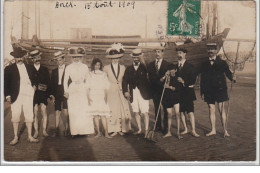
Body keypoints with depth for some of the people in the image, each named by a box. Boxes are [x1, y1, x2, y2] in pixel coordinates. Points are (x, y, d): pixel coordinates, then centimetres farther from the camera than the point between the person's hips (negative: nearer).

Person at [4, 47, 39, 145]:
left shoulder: (29, 67, 14)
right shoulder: (9, 69, 4)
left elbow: (32, 78, 24)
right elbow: (5, 83, 2)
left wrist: (34, 85, 5)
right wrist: (7, 95, -5)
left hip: (28, 95, 2)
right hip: (16, 96, -2)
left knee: (29, 116, 4)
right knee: (15, 117, 2)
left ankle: (30, 137, 13)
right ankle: (15, 137, 13)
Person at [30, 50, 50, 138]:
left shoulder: (44, 69, 10)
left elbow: (48, 82, 9)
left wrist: (48, 94, -2)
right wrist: (36, 87, -12)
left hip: (43, 94, 1)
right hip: (33, 94, -1)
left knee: (44, 112, -3)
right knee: (35, 113, 1)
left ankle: (44, 130, 6)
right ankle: (36, 131, 9)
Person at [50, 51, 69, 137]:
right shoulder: (54, 71, 15)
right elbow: (52, 84, 13)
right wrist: (52, 94, 4)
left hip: (66, 93, -3)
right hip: (57, 95, 3)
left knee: (66, 112, -7)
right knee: (57, 113, 2)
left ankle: (66, 130, 2)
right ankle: (56, 131, 6)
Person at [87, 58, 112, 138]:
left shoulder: (103, 74, 12)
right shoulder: (90, 75, 9)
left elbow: (106, 87, 11)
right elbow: (88, 88, 7)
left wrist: (106, 96, 0)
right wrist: (88, 98, -2)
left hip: (102, 96, 0)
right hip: (93, 96, 0)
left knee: (103, 114, -8)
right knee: (95, 114, -2)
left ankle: (106, 133, -9)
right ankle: (98, 132, 3)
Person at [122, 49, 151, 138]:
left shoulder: (144, 67, 1)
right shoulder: (129, 69, 11)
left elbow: (148, 79, -5)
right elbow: (125, 80, 6)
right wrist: (125, 91, -7)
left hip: (143, 93, -4)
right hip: (133, 93, 4)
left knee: (145, 112, -6)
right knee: (136, 112, 11)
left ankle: (146, 131, -1)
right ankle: (139, 129, 23)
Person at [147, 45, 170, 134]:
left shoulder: (167, 65, 0)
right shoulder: (150, 65, 9)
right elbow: (150, 77, -1)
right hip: (155, 90, 3)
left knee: (165, 109, 2)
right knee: (156, 109, 8)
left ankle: (166, 127, 8)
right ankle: (158, 126, 16)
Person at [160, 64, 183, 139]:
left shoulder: (177, 78, 2)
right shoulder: (167, 77, 5)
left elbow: (179, 88, -8)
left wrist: (170, 87, -17)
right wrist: (164, 77, -19)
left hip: (175, 97, -1)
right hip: (167, 97, 1)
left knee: (177, 114, -10)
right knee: (169, 115, 8)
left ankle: (178, 132, -6)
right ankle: (169, 132, 18)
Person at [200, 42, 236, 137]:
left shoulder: (221, 62, 3)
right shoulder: (205, 64, 10)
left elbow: (227, 72, -5)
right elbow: (202, 79, 9)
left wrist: (232, 78, -28)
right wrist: (202, 92, 6)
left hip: (220, 89, -3)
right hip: (209, 90, 3)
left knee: (222, 110, -1)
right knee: (211, 110, 7)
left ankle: (225, 130, 5)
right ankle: (213, 130, 16)